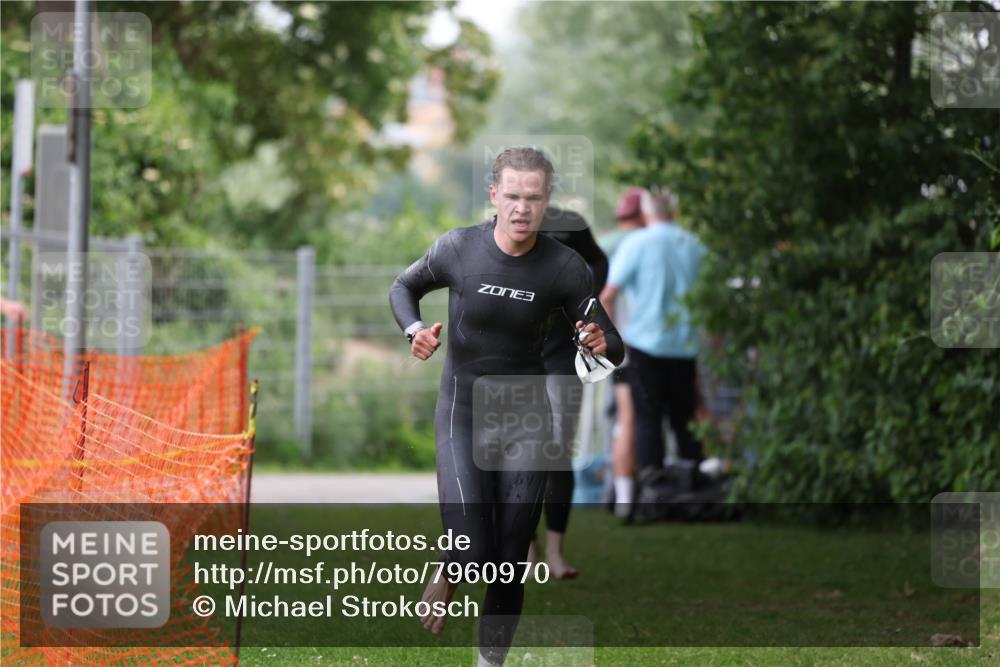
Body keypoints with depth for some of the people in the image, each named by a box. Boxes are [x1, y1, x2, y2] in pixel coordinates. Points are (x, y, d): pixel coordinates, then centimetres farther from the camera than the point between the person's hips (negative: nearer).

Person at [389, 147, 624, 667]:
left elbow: (614, 349, -4)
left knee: (510, 562, 3)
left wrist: (602, 344, -28)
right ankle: (448, 575, 22)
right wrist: (414, 330, -11)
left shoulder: (565, 268, -10)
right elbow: (404, 286, 10)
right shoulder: (457, 249, -11)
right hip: (463, 414, -1)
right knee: (473, 553, -15)